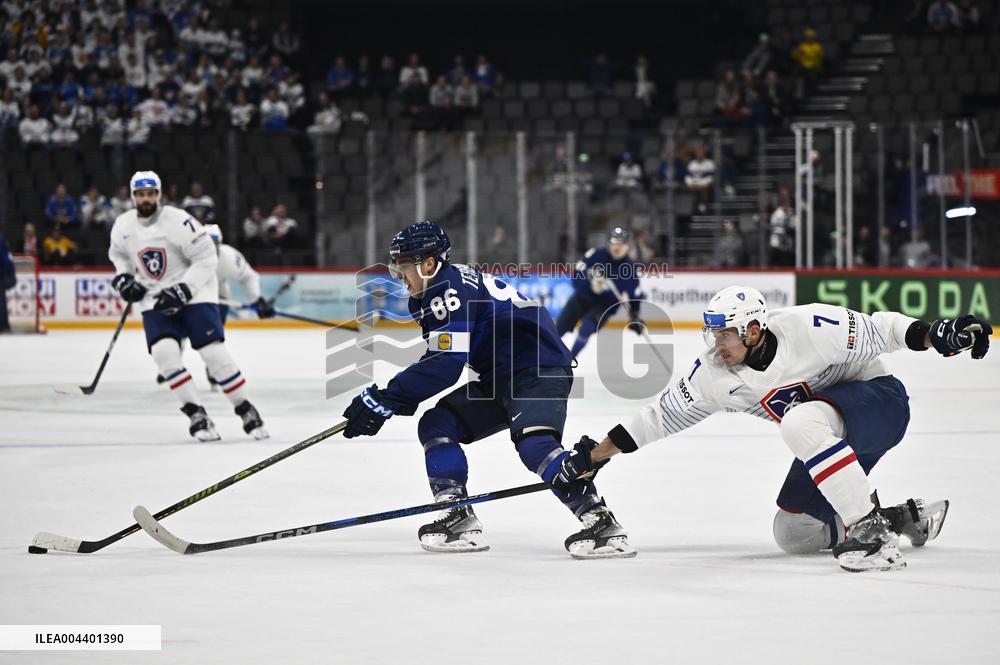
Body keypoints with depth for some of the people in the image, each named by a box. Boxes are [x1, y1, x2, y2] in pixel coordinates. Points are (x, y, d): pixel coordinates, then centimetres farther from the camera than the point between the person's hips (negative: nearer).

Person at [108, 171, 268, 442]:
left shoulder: (178, 221, -19)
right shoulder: (123, 226, -3)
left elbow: (207, 258, -18)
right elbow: (118, 254, 19)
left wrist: (182, 290, -24)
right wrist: (122, 278, 1)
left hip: (194, 291, -4)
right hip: (154, 298, 4)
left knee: (213, 351, -14)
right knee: (164, 352, -18)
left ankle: (245, 409, 2)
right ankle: (195, 414, -9)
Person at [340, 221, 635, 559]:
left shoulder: (452, 289, -19)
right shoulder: (432, 296, 14)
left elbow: (444, 366, -26)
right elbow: (438, 361, 22)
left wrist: (385, 399, -24)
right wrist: (392, 399, 9)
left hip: (540, 369, -11)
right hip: (501, 378, 11)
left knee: (533, 442, -32)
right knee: (436, 425, 4)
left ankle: (601, 522, -36)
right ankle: (460, 521, 0)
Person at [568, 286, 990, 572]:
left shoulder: (807, 329, -26)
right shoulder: (714, 373, -9)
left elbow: (879, 331, -20)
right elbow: (661, 415, -2)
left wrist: (936, 336, -35)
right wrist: (594, 455, -2)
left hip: (879, 399, -8)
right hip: (834, 442, 8)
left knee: (801, 423, -36)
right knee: (792, 534, 5)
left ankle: (869, 529, -31)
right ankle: (906, 518, 15)